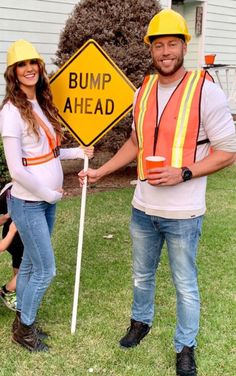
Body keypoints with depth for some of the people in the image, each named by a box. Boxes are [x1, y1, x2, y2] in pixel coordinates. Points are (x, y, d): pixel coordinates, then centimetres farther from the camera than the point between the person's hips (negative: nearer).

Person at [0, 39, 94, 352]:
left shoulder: (41, 105, 7)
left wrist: (77, 152, 6)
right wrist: (49, 194, -13)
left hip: (47, 200, 8)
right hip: (28, 202, -7)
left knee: (30, 263, 18)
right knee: (46, 270, 0)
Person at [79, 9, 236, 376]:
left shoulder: (205, 91, -15)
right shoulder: (143, 91, 3)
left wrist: (183, 173, -23)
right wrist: (100, 171, 12)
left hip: (182, 213, -5)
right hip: (143, 208, 5)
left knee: (185, 285, 12)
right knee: (142, 275, 23)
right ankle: (141, 321, 49)